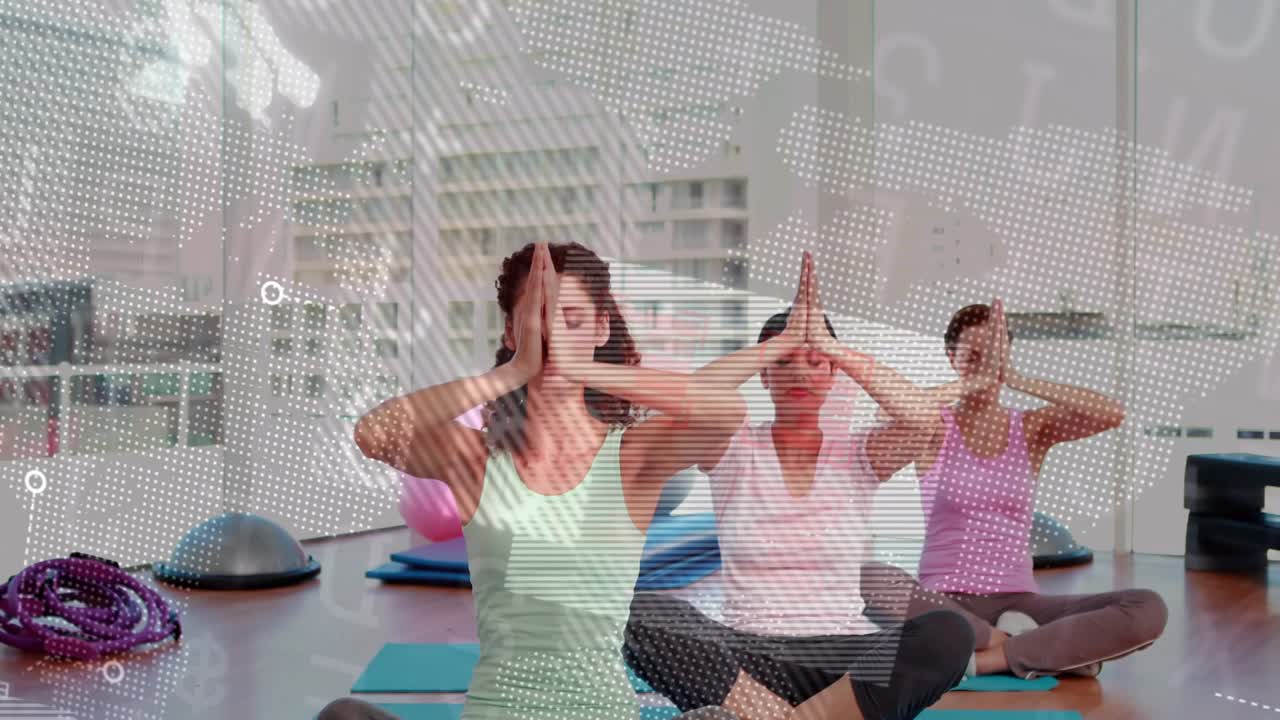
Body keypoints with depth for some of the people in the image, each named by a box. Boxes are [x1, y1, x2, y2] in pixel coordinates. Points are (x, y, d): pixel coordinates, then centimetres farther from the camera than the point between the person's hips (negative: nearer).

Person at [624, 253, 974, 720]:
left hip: (841, 655, 1)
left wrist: (829, 345, -17)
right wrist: (785, 339, -17)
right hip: (746, 654, -1)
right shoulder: (734, 452, 4)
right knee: (640, 616, -30)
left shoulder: (858, 454, 6)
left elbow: (922, 417, -15)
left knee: (949, 635, -30)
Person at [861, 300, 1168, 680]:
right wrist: (975, 380, -25)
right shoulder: (934, 427, 2)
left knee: (1148, 610, -21)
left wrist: (1018, 380, -16)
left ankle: (988, 659, -21)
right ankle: (1042, 653, -21)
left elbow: (1113, 413, -11)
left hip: (1016, 603, 2)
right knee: (871, 584, -37)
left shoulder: (1032, 428, 8)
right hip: (945, 604, -1)